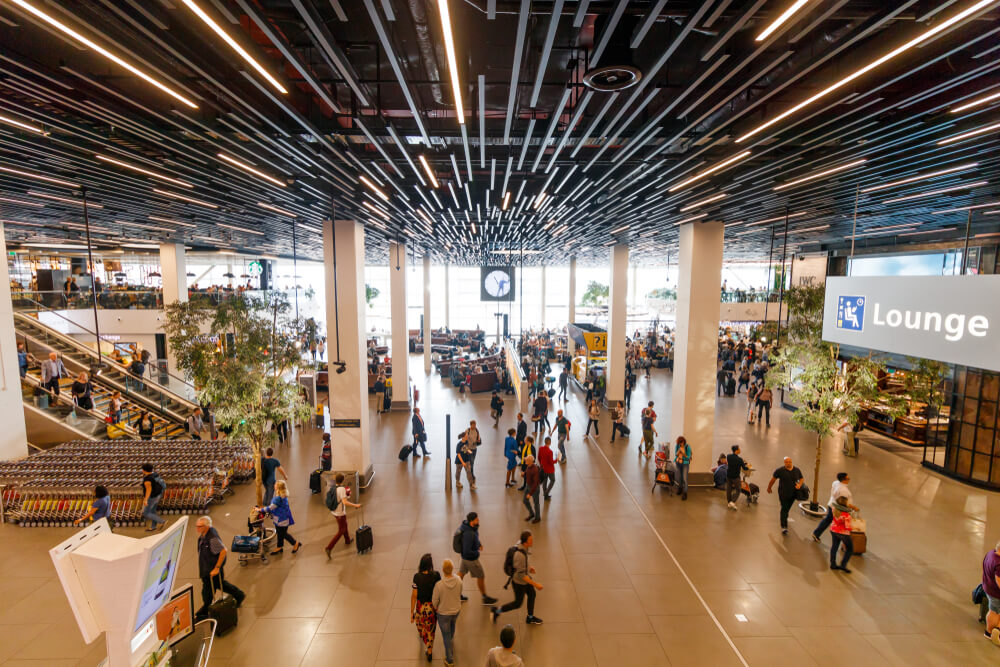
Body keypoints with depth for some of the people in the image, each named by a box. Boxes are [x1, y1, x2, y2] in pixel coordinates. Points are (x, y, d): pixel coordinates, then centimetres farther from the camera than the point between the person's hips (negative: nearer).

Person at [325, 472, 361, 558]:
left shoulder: (333, 487, -5)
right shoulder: (342, 489, -27)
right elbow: (345, 502, -34)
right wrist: (355, 505, -26)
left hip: (334, 511, 8)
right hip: (340, 514, -8)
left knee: (344, 526, 29)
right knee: (341, 531, 7)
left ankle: (347, 540, 49)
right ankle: (329, 548, 2)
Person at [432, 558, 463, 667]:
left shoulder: (439, 584, -35)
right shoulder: (459, 580, -26)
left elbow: (434, 600, -18)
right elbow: (459, 593, -6)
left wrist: (435, 608, 4)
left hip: (443, 613, -3)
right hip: (456, 610, 3)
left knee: (446, 636, 18)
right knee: (452, 625, 35)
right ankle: (451, 640, 61)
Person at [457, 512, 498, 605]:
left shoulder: (469, 526, -12)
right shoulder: (469, 534, -39)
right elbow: (467, 552, -36)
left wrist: (478, 543, -2)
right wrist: (477, 552, -19)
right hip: (471, 558, -8)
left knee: (461, 572, 23)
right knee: (481, 576, 12)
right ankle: (485, 598, 33)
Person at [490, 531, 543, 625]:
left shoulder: (520, 543, -14)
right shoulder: (520, 555, -40)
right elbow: (521, 575, -31)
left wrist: (528, 567, 7)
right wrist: (535, 584, -25)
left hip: (525, 576, 8)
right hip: (519, 582, -8)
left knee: (532, 594, 23)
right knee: (518, 603, 13)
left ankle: (530, 618, 45)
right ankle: (497, 611, 31)